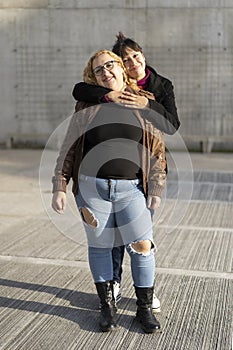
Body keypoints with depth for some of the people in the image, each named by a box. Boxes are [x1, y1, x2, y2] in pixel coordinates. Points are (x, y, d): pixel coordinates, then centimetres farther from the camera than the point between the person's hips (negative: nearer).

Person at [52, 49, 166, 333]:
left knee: (143, 245, -3)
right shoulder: (87, 106, 4)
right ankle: (107, 307, 23)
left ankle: (144, 308, 14)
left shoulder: (144, 103, 3)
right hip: (92, 186, 1)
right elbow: (69, 148, 6)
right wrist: (59, 187, 1)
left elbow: (157, 148, 4)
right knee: (99, 245, 7)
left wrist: (156, 189, -2)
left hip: (131, 188, 0)